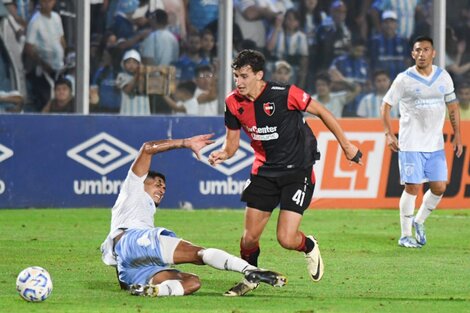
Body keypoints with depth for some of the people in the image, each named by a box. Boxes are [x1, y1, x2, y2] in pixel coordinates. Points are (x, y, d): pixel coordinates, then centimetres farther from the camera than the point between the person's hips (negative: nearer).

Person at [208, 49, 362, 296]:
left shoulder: (284, 94, -19)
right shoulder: (234, 103, -4)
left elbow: (321, 112, -5)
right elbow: (232, 142, 6)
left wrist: (346, 145, 2)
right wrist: (222, 154, -18)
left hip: (298, 169, -4)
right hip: (265, 171, 4)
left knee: (286, 239, -14)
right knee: (250, 237, -1)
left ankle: (309, 247, 23)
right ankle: (249, 278, 29)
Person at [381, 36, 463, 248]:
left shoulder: (443, 77, 6)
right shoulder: (404, 79, -6)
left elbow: (452, 106, 14)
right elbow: (386, 106, -2)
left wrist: (457, 135, 9)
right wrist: (389, 134, -11)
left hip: (435, 144, 4)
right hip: (411, 144, -4)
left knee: (439, 187, 2)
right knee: (413, 187, -6)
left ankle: (419, 222, 25)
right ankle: (405, 236, 4)